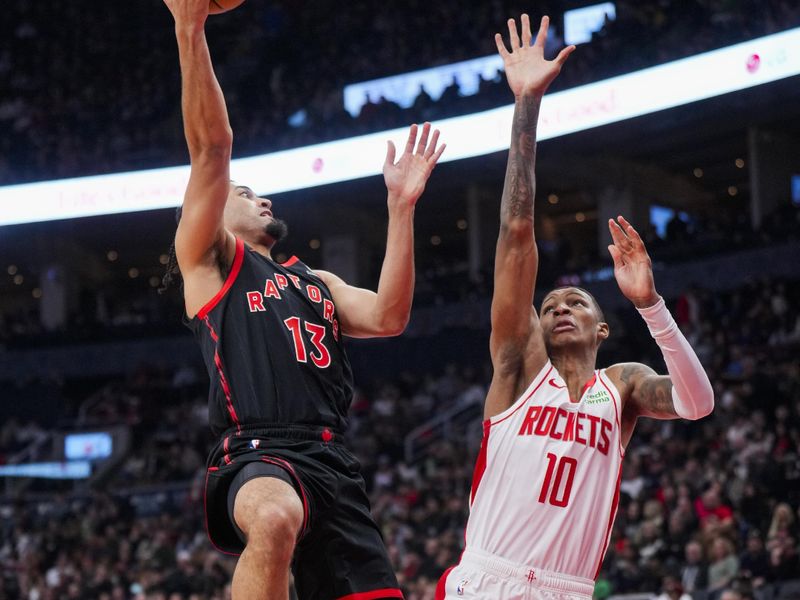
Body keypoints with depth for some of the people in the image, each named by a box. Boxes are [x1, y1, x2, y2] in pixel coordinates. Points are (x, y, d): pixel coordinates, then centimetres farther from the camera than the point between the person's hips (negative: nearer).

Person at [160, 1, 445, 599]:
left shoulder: (317, 282, 33)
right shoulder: (208, 258, 16)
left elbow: (387, 318, 12)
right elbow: (212, 148, 3)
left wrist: (401, 206, 11)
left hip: (333, 463, 7)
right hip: (258, 456, -6)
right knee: (276, 518, -41)